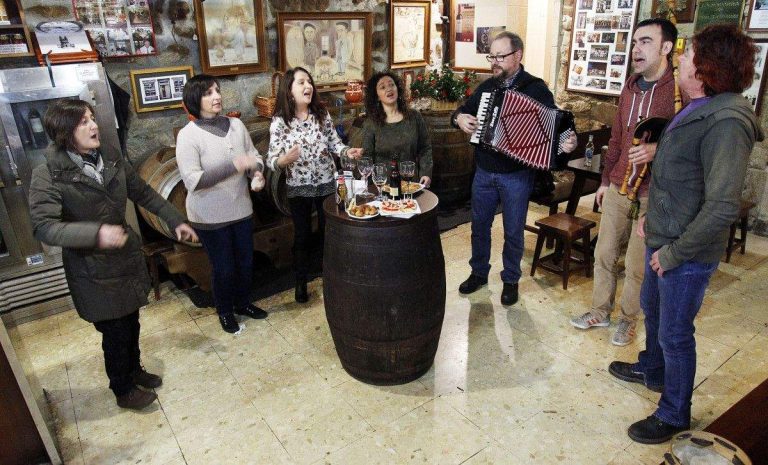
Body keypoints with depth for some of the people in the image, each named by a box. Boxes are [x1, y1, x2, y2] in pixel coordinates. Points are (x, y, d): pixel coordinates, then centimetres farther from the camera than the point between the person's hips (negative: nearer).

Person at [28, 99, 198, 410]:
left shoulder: (112, 160, -1)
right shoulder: (48, 175, -17)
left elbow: (144, 194, 9)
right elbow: (43, 227, -23)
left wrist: (175, 221, 6)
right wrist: (95, 233, -38)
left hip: (128, 257, 5)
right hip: (93, 271, -5)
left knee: (131, 323, 21)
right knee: (115, 332, 8)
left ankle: (133, 370, 46)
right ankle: (123, 391, 32)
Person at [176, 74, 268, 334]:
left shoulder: (236, 125, 0)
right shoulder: (188, 135, -16)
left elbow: (253, 154, 10)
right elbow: (192, 181, -22)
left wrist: (257, 172, -13)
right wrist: (233, 166, -29)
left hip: (241, 208, 5)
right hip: (210, 216, -5)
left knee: (245, 262, 18)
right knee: (223, 268, 9)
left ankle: (243, 302, 43)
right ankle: (225, 311, 35)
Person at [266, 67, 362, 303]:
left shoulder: (322, 114, -4)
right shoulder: (279, 121, -12)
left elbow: (334, 143, 3)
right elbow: (271, 160, -12)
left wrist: (347, 151, -17)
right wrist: (284, 160, -34)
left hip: (327, 184, 2)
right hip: (298, 188, -2)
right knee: (302, 236, 12)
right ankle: (301, 282, 31)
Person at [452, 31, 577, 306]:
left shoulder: (536, 88, -7)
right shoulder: (487, 86, 8)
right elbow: (463, 111, 18)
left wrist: (568, 142, -32)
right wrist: (459, 118, -6)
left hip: (516, 176, -4)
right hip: (484, 172, 5)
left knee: (513, 232, 8)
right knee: (480, 226, 15)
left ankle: (511, 280, 27)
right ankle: (479, 272, 33)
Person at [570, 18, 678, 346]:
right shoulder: (630, 88, 9)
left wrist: (659, 149, -30)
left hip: (652, 193, -6)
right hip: (617, 187, 6)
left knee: (636, 263, 6)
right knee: (604, 253, 13)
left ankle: (628, 319, 28)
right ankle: (600, 310, 31)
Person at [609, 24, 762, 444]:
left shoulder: (726, 123, -25)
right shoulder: (697, 111, 7)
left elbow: (722, 207, -29)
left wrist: (675, 252, -22)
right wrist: (652, 216, 12)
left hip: (686, 255, -10)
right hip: (662, 239, 10)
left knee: (674, 334, 6)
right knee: (652, 308, 26)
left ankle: (673, 416, 27)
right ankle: (652, 371, 51)